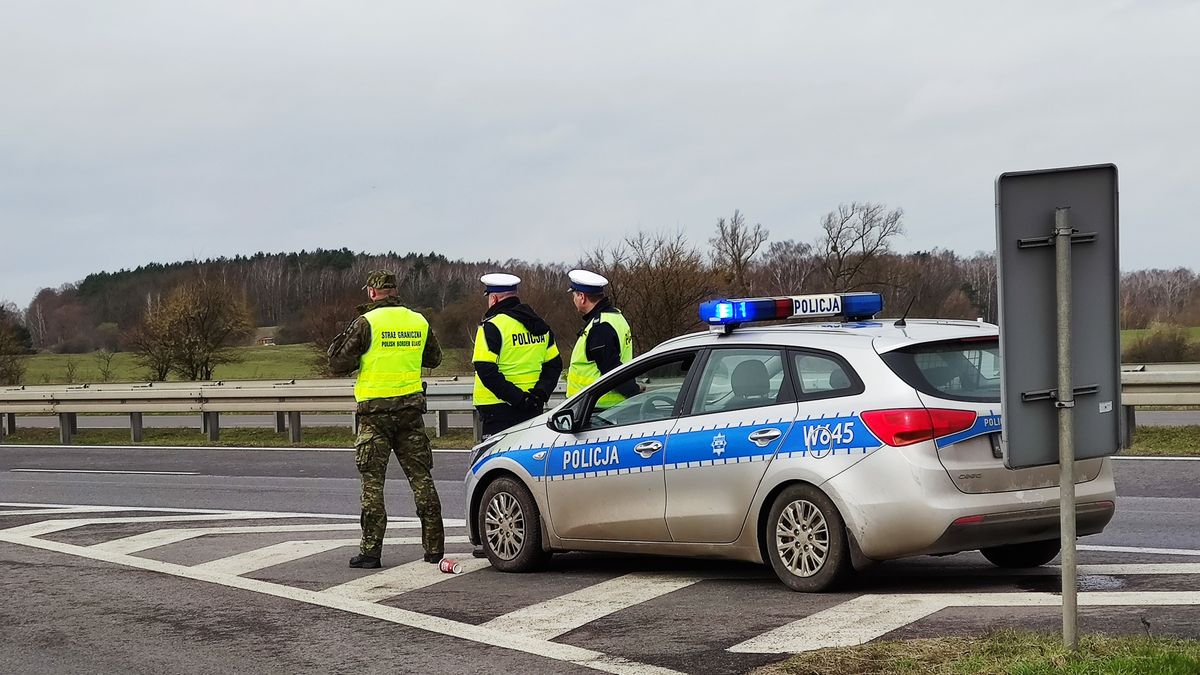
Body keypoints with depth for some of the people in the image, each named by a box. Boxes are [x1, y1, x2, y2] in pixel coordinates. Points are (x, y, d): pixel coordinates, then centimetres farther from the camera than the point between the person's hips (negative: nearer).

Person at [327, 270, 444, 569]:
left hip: (375, 412, -4)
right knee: (421, 477, 9)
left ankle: (370, 550, -1)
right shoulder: (418, 321, 5)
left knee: (372, 481, 1)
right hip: (411, 408, 4)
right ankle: (434, 547, 9)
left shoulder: (366, 323, -9)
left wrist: (348, 334, 6)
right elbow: (433, 358, 21)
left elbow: (338, 364, -7)